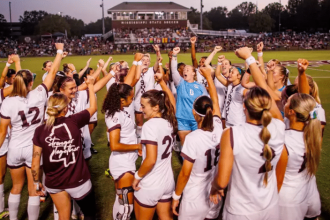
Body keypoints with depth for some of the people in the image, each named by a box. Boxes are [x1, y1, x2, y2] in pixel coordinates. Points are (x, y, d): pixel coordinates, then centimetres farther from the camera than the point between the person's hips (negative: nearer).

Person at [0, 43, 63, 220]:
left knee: (16, 188, 20)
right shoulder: (39, 95, -13)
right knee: (33, 190, 9)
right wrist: (60, 51, 9)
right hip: (34, 149, -1)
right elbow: (53, 72, -2)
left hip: (15, 150, 1)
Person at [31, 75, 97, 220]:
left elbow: (35, 163, -7)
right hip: (79, 181, -2)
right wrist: (90, 85, 13)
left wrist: (36, 183, 10)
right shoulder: (74, 122, -16)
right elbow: (93, 107, 2)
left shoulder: (40, 131, -11)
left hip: (54, 183, 3)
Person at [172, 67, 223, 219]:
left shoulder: (193, 138, -25)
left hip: (195, 199, -5)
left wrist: (176, 196, -4)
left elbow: (185, 173, -18)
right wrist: (209, 76, 14)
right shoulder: (218, 129, -12)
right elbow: (215, 101, 4)